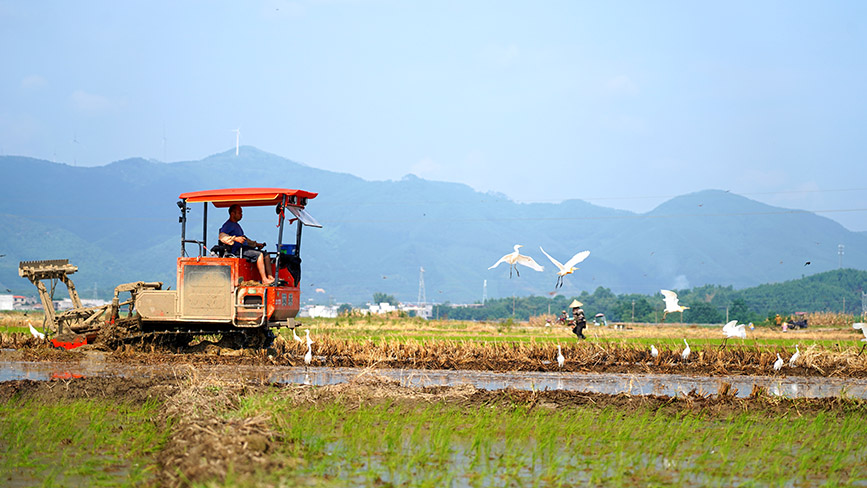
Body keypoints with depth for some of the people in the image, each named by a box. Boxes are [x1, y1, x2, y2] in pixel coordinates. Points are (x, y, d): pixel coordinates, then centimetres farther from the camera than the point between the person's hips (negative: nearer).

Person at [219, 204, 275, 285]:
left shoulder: (236, 225, 27)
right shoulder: (228, 225, -4)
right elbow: (222, 236, -22)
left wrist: (256, 244, 26)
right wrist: (235, 238, -31)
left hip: (244, 248, 10)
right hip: (237, 251, -10)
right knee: (259, 254, -26)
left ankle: (270, 277, -11)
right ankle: (264, 280, -29)